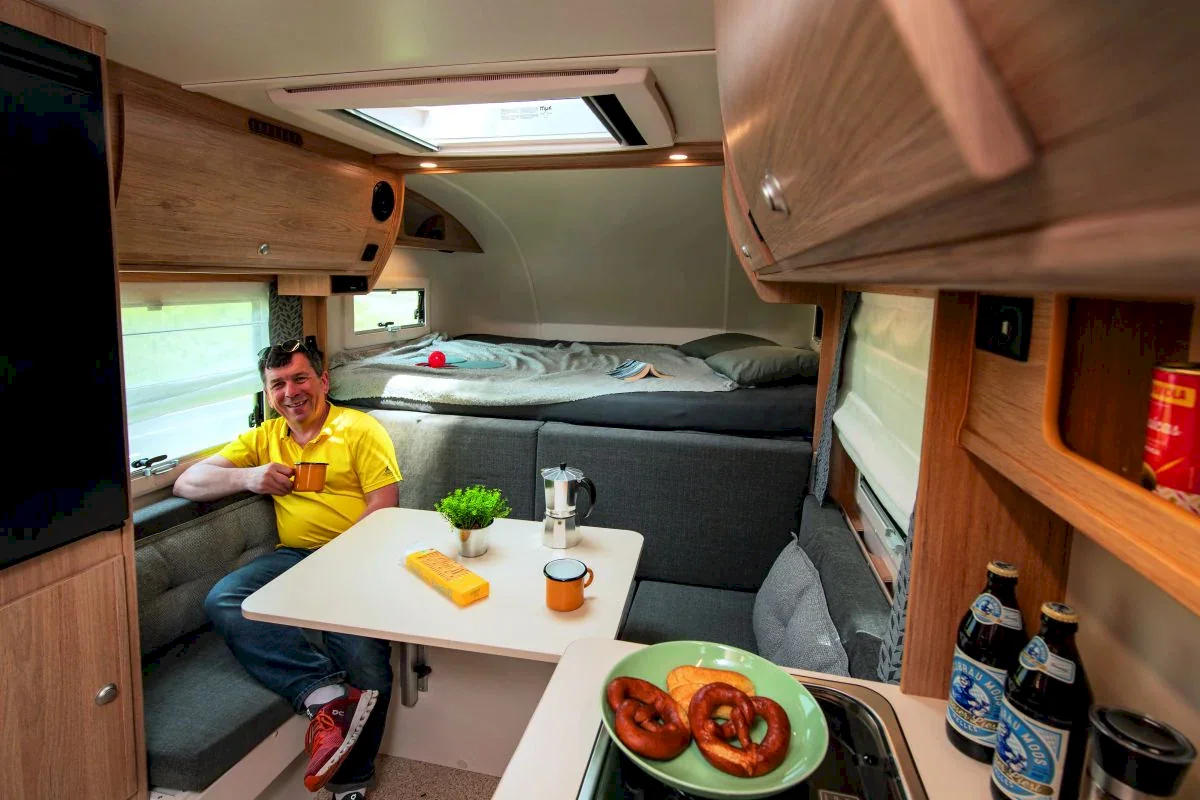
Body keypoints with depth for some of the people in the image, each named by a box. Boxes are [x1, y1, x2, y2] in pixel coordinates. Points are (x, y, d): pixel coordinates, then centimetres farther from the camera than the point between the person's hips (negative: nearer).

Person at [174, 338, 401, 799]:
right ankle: (325, 693, -29)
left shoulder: (361, 429, 5)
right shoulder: (265, 438, 19)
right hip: (293, 555, 5)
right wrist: (249, 477, -5)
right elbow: (187, 484, 14)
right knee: (222, 601, -24)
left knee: (361, 642, -28)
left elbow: (384, 505, -4)